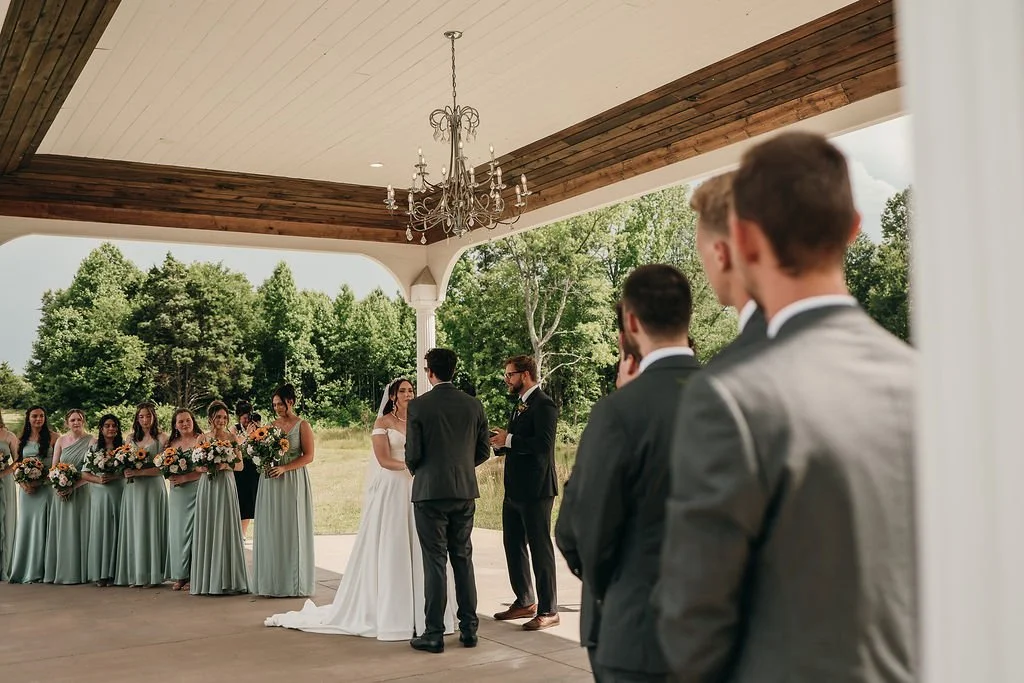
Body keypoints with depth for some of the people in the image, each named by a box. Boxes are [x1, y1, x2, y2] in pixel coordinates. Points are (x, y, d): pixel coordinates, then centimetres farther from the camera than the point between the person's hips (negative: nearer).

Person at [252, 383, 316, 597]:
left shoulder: (302, 425, -2)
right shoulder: (271, 425, 12)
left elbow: (308, 456, -8)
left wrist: (284, 468, -17)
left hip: (293, 482, -4)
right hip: (270, 483, 5)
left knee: (292, 530, -1)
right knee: (271, 530, 3)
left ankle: (293, 583, 6)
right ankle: (272, 581, 10)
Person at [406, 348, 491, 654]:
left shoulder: (418, 405, -9)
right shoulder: (473, 404, 3)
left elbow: (412, 453, -8)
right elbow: (484, 451, 6)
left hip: (430, 491, -4)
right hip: (465, 491, 4)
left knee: (435, 562, 0)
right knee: (463, 559, 12)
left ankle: (434, 634, 4)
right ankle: (468, 629, 16)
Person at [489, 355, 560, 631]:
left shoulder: (543, 404, -13)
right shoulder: (521, 404, 17)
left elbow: (543, 444, -25)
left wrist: (508, 440, -19)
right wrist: (501, 442, 3)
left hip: (535, 490, -10)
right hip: (515, 489, 10)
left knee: (540, 548, -2)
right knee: (513, 545, 16)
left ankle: (548, 610, 7)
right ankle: (524, 602, 28)